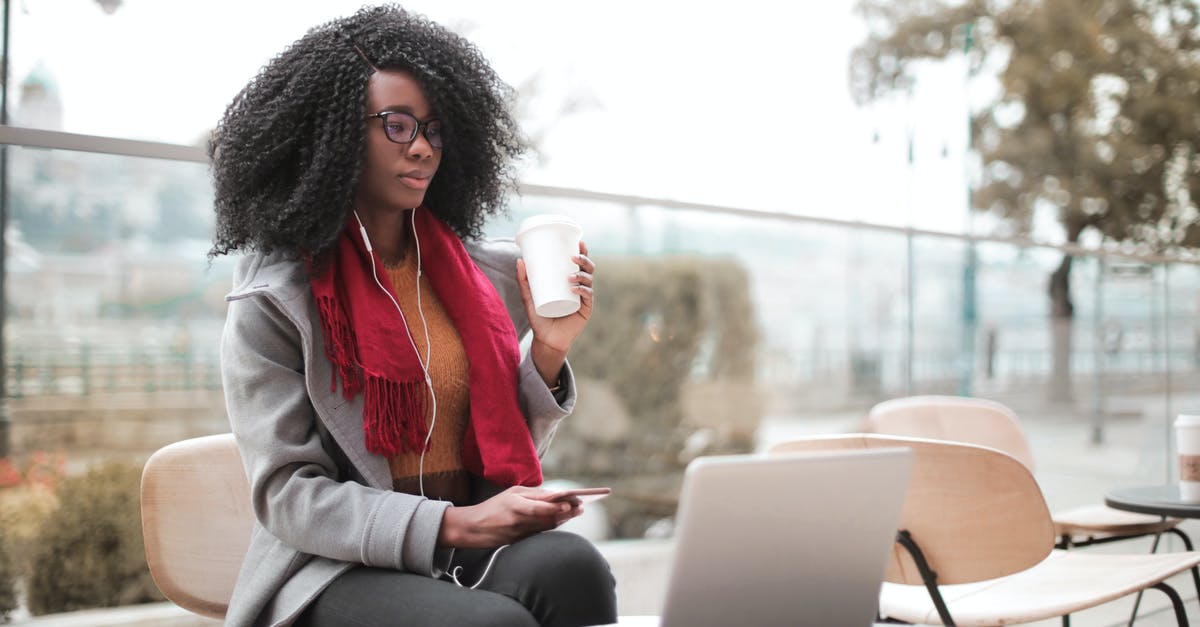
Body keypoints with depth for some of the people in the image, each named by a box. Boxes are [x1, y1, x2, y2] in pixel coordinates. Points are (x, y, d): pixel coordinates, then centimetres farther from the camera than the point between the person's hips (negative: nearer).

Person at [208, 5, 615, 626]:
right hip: (337, 567, -5)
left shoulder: (485, 272, 10)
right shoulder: (272, 300, -3)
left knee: (570, 565, -30)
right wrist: (451, 526, -20)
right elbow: (286, 495, -8)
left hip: (478, 549, 5)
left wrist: (548, 351, -4)